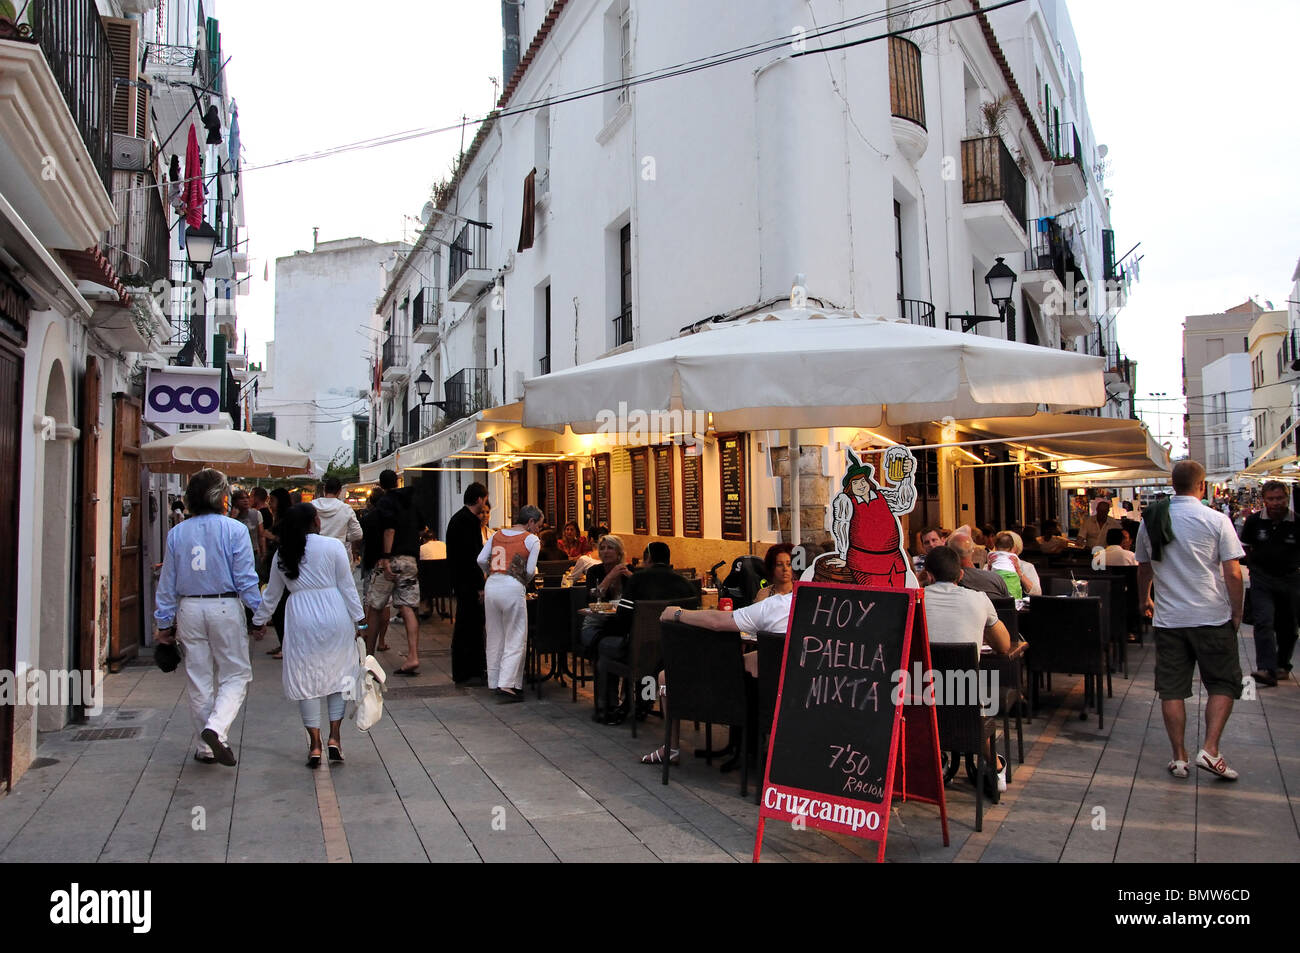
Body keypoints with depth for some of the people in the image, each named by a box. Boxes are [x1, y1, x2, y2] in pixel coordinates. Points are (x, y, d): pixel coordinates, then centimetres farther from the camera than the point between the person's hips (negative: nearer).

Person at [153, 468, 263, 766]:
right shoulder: (234, 530, -7)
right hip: (225, 608, -4)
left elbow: (167, 583, 8)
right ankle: (217, 728, -16)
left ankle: (206, 748, 19)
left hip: (190, 610, 4)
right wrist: (259, 615, -2)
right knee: (235, 674, 6)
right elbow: (245, 579, -9)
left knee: (199, 679, 12)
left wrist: (164, 622, 14)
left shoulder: (177, 533, 5)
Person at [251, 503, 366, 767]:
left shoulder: (282, 554, 7)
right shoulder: (333, 546, -4)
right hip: (334, 617, -2)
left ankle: (314, 744, 9)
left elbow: (272, 594, 16)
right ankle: (334, 737, 8)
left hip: (300, 619, 2)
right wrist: (359, 618, 2)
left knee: (305, 677, 8)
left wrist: (258, 621, 30)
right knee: (338, 673, 11)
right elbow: (347, 586, -3)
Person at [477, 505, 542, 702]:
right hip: (512, 588, -5)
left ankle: (494, 683, 21)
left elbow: (481, 561, 8)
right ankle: (507, 685, -7)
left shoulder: (497, 535, 16)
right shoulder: (532, 540, 2)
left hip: (491, 586, 6)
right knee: (515, 640, 1)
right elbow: (530, 570, -4)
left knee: (494, 637, 15)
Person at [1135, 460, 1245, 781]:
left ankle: (1179, 757, 12)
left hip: (1168, 619, 3)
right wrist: (1237, 612, 4)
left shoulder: (1151, 521, 4)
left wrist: (1144, 600, 32)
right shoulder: (1216, 520, -8)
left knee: (1172, 689, 8)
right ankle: (1210, 749, 0)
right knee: (1224, 684, 11)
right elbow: (1233, 573, -10)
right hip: (1212, 618, -3)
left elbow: (1143, 569, 15)